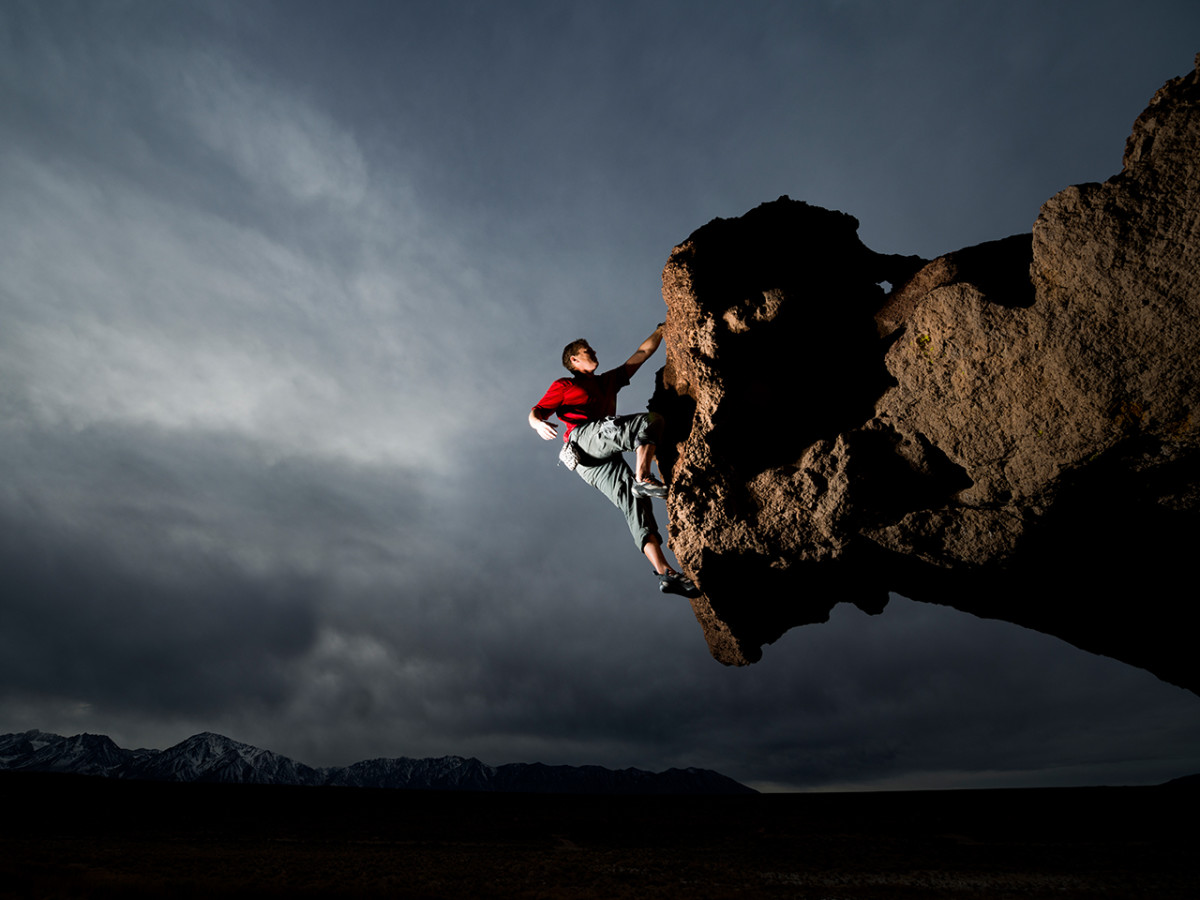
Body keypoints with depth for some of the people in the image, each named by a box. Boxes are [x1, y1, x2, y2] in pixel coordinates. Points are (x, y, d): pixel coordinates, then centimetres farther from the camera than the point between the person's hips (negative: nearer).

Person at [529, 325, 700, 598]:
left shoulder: (608, 380, 38)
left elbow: (642, 353, 43)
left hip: (606, 455, 5)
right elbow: (536, 412, 10)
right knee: (651, 420, -19)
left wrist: (662, 329, 42)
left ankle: (665, 573, -22)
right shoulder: (564, 385, 22)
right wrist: (539, 424, -14)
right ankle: (643, 479, -22)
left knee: (634, 501, -14)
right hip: (583, 437, -5)